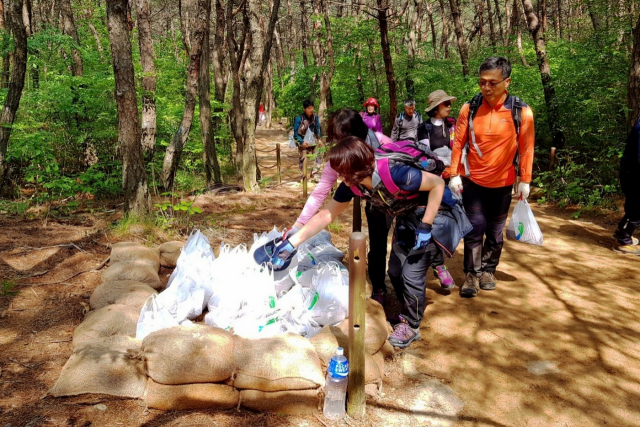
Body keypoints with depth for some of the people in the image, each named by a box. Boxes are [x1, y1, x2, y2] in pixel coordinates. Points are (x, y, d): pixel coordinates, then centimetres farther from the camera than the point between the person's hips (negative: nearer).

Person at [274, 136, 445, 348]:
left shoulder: (395, 174, -39)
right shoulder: (352, 185, -17)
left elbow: (438, 183, -27)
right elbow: (326, 215, -10)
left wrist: (425, 226, -28)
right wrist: (291, 243, -14)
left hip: (431, 216, -7)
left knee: (412, 272, -10)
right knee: (396, 270, 9)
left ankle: (412, 326, 12)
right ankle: (408, 315, 33)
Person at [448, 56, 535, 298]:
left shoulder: (521, 112, -8)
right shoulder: (470, 108, -6)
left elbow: (526, 148, -2)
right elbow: (458, 143, 0)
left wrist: (525, 181, -2)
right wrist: (454, 175, -3)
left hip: (502, 184, 0)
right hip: (472, 181, 0)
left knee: (495, 231, 11)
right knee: (475, 228, -1)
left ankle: (488, 271, 28)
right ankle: (472, 274, 11)